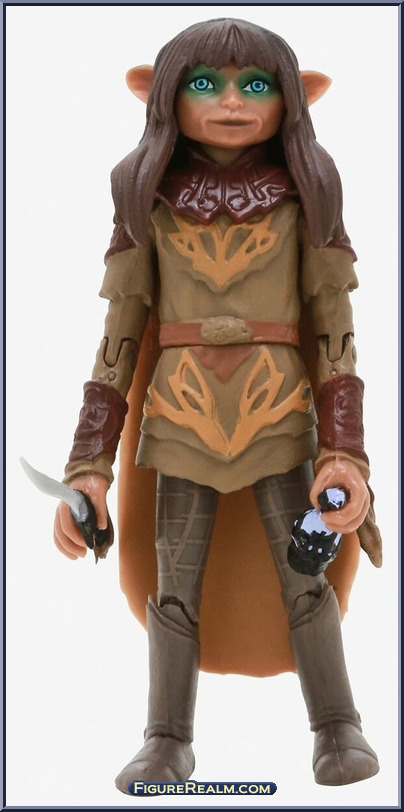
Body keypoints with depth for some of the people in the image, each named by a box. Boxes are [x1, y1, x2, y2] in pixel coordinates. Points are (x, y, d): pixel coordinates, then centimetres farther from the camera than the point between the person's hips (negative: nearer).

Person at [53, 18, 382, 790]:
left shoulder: (303, 193, 0)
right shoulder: (150, 197, 1)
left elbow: (333, 325, 0)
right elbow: (121, 332, 0)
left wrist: (345, 451, -11)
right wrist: (90, 467, -7)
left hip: (279, 414, 0)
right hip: (182, 416, 1)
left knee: (305, 577, 1)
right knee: (175, 584, 3)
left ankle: (337, 727, 16)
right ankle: (169, 740, 15)